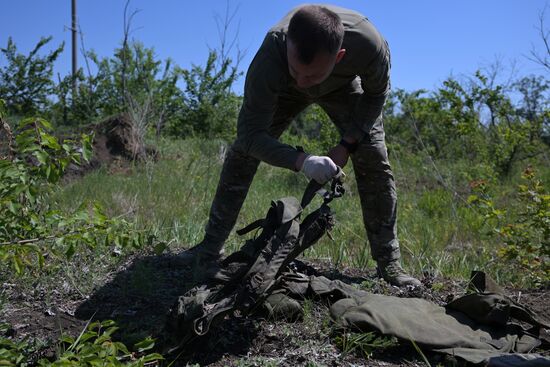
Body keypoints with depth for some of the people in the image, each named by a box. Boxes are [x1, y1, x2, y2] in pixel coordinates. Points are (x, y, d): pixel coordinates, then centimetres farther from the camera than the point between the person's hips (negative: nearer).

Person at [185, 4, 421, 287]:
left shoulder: (370, 45, -41)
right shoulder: (269, 58, -44)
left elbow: (376, 94, -17)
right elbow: (252, 134, -40)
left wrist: (347, 145, -27)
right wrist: (302, 161, -56)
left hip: (344, 87, 1)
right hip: (283, 89, 0)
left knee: (374, 161, -15)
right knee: (242, 152, -13)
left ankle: (389, 264, -6)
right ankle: (212, 245, -1)